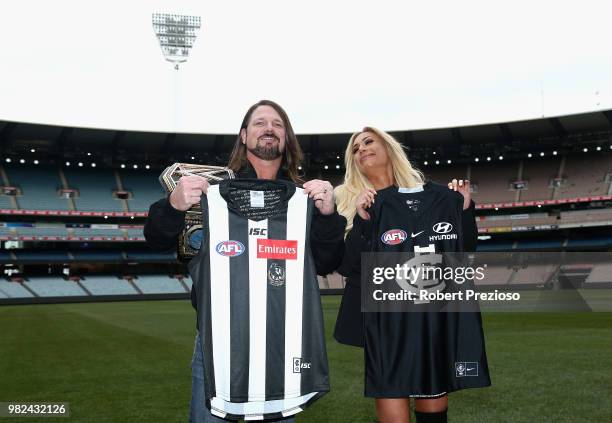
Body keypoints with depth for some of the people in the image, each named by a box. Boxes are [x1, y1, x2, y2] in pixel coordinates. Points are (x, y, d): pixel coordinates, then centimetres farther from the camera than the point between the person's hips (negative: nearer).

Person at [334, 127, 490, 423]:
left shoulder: (434, 197, 8)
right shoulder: (350, 203, 4)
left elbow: (464, 253, 10)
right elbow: (347, 267, -6)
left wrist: (464, 209, -2)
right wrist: (361, 219, -18)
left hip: (438, 320, 2)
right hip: (386, 323, -2)